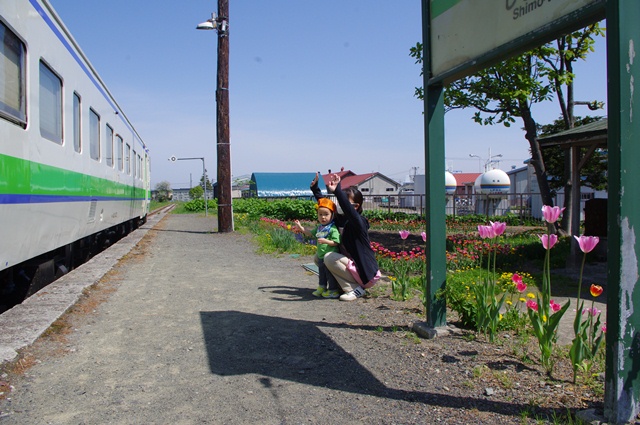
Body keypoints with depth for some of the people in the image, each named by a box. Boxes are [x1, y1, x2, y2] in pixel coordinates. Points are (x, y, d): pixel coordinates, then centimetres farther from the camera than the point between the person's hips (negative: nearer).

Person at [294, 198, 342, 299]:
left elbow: (336, 243, -22)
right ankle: (321, 288, 36)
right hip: (320, 256, 9)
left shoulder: (333, 229, -18)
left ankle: (333, 290, 14)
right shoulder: (319, 227, 8)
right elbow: (310, 233, 22)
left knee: (330, 273, 2)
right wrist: (300, 227, 17)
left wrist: (325, 241, -31)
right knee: (321, 273, 21)